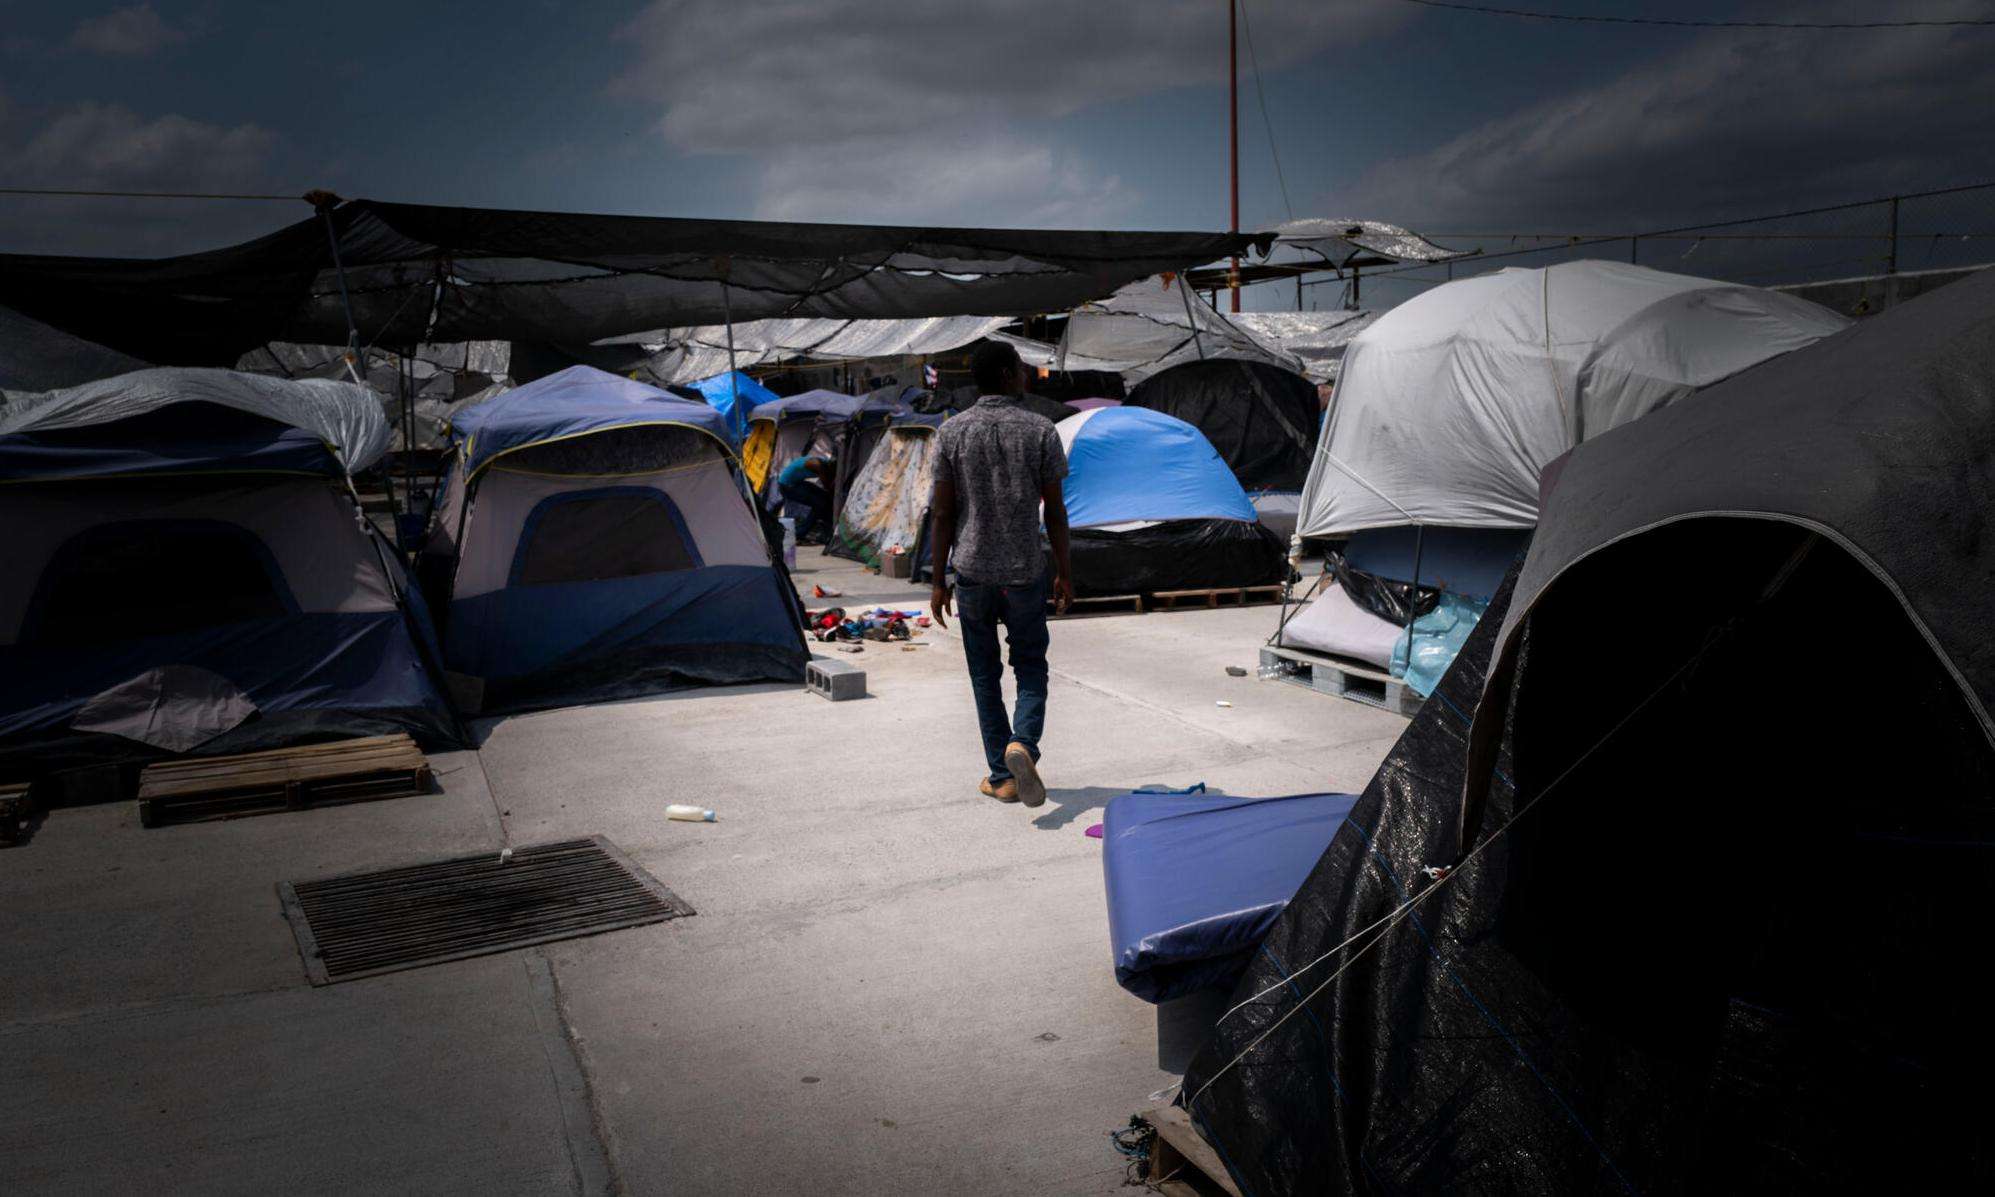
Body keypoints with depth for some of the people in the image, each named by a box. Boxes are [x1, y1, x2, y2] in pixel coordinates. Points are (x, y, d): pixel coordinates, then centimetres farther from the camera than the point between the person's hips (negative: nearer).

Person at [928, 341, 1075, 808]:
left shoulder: (952, 432, -3)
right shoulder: (1040, 431, -4)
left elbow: (942, 513, -3)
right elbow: (1055, 510, -2)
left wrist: (939, 582, 3)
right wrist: (1064, 572, 8)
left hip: (973, 572, 1)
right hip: (1026, 573, -1)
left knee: (985, 676, 11)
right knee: (1030, 666, 14)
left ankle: (1001, 777, 14)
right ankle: (1023, 744, -11)